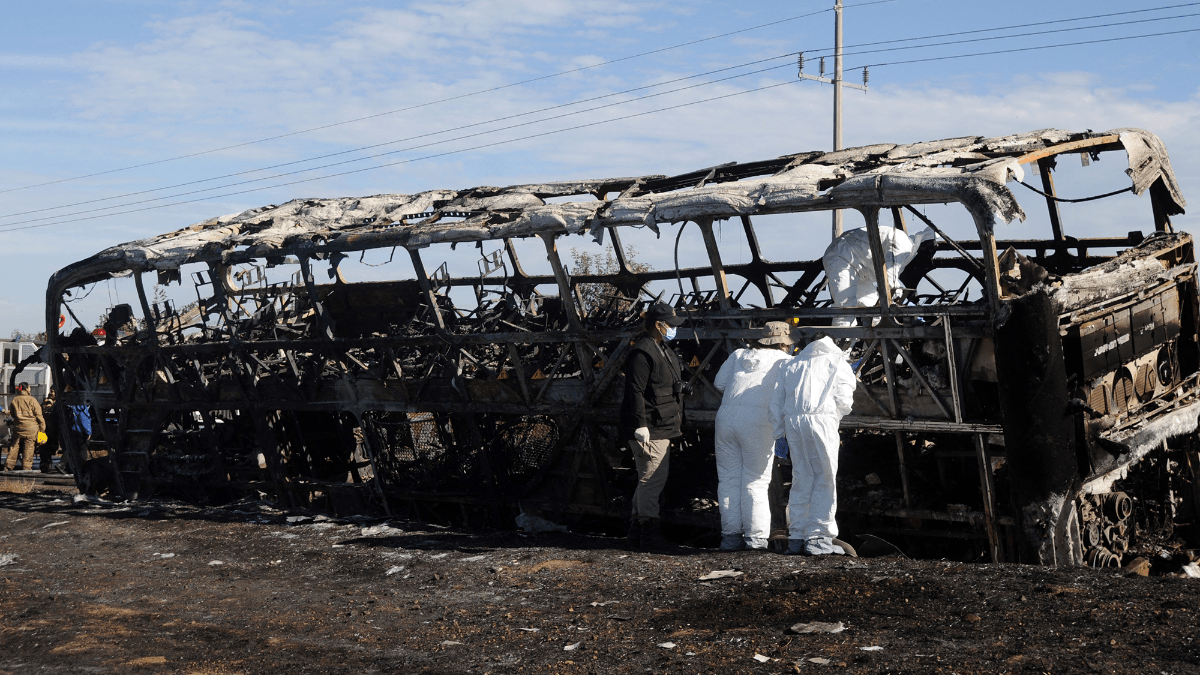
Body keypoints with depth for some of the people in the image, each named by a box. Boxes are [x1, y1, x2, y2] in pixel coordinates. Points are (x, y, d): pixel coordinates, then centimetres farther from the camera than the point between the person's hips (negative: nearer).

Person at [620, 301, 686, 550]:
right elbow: (635, 391, -20)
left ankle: (637, 531, 22)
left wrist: (675, 424, 27)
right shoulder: (642, 352, -15)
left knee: (649, 480, 15)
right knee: (652, 479, -10)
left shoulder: (662, 350, 19)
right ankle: (648, 533, -5)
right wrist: (640, 425, -24)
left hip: (662, 428, 11)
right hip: (650, 430, -11)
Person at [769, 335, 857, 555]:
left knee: (801, 479, 11)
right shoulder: (838, 362, 17)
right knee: (825, 479, 1)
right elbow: (843, 400, 4)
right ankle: (817, 538, -4)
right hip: (821, 420, -4)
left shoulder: (790, 366, 27)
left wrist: (779, 433, 23)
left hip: (792, 422, 4)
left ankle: (796, 537, 10)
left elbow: (776, 403, 19)